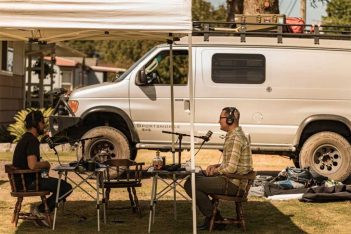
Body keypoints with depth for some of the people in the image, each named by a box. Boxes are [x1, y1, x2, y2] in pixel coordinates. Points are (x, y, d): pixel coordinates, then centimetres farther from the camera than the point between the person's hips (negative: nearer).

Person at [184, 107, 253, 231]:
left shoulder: (235, 138, -20)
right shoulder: (233, 135, 14)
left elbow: (231, 167, -27)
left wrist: (215, 171, -9)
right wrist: (217, 166, 9)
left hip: (232, 183, -11)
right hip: (233, 180, 11)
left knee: (190, 184, -13)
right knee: (196, 177, 22)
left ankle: (215, 219, -4)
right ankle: (210, 213, 20)